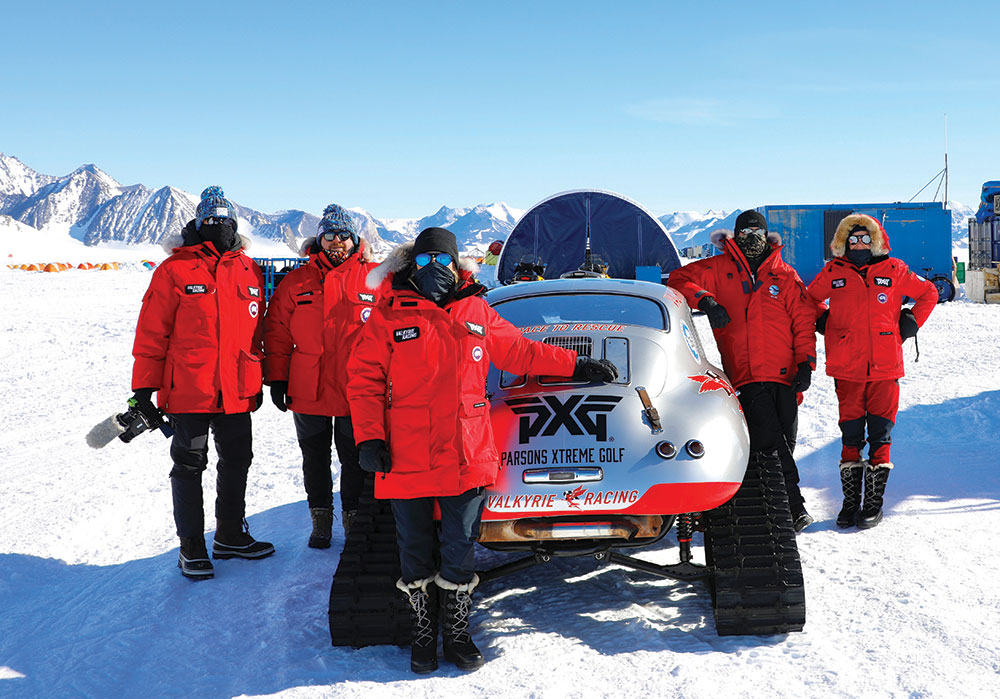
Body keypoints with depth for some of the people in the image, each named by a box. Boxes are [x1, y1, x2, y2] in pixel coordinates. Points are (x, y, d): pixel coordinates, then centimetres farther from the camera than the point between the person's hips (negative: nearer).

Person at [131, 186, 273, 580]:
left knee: (237, 462, 13)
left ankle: (230, 535, 29)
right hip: (189, 391, -5)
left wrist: (257, 382, 18)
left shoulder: (249, 271, 10)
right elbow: (152, 332, -5)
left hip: (237, 393, 5)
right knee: (189, 466, 4)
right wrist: (144, 386, -6)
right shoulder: (175, 271, -5)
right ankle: (191, 547, 15)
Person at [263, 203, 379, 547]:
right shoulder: (297, 282, 4)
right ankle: (320, 519, 27)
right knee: (315, 460, 12)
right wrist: (277, 379, 3)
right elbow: (277, 332, 7)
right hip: (308, 390, 2)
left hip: (357, 392, -2)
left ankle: (353, 519, 22)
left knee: (355, 460, 7)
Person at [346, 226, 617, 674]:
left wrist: (576, 365, 19)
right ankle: (423, 633, 26)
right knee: (415, 548, 9)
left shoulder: (476, 311, 10)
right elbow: (364, 378, 1)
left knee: (459, 548, 8)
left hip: (466, 457, 2)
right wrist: (369, 437, -7)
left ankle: (456, 632, 24)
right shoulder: (389, 316, 2)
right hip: (407, 461, -1)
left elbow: (520, 352, 20)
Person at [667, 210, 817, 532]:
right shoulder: (719, 269, 10)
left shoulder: (786, 275, 14)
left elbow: (804, 321, 12)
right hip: (747, 375, -3)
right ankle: (793, 503, -11)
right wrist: (705, 300, -11)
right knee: (769, 440, -15)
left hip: (785, 373, 3)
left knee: (785, 442, 3)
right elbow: (679, 279, 6)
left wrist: (806, 361, 0)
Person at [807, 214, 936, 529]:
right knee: (851, 436, 4)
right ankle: (850, 502, 12)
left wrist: (910, 323, 9)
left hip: (885, 368, 0)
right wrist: (822, 323, 8)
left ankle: (874, 503, 7)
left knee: (880, 435, 0)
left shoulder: (894, 270, 5)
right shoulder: (833, 272, 6)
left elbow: (928, 293, 19)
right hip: (847, 369, 0)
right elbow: (809, 299, 22)